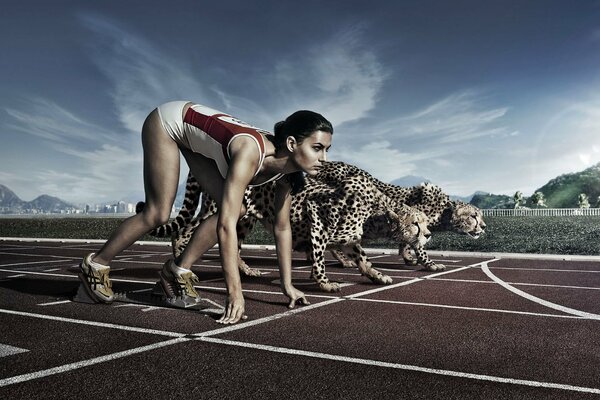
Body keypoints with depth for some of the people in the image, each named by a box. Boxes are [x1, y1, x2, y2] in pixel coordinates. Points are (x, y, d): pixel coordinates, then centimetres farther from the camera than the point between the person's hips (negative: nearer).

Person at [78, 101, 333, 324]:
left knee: (235, 209, -7)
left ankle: (179, 269, 9)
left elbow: (282, 227, -8)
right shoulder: (250, 153, -40)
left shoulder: (286, 171, -17)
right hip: (168, 121, -7)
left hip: (195, 136, 7)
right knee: (158, 214, -11)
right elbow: (226, 226, -44)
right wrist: (235, 292, -43)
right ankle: (95, 265, 12)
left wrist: (287, 285, -7)